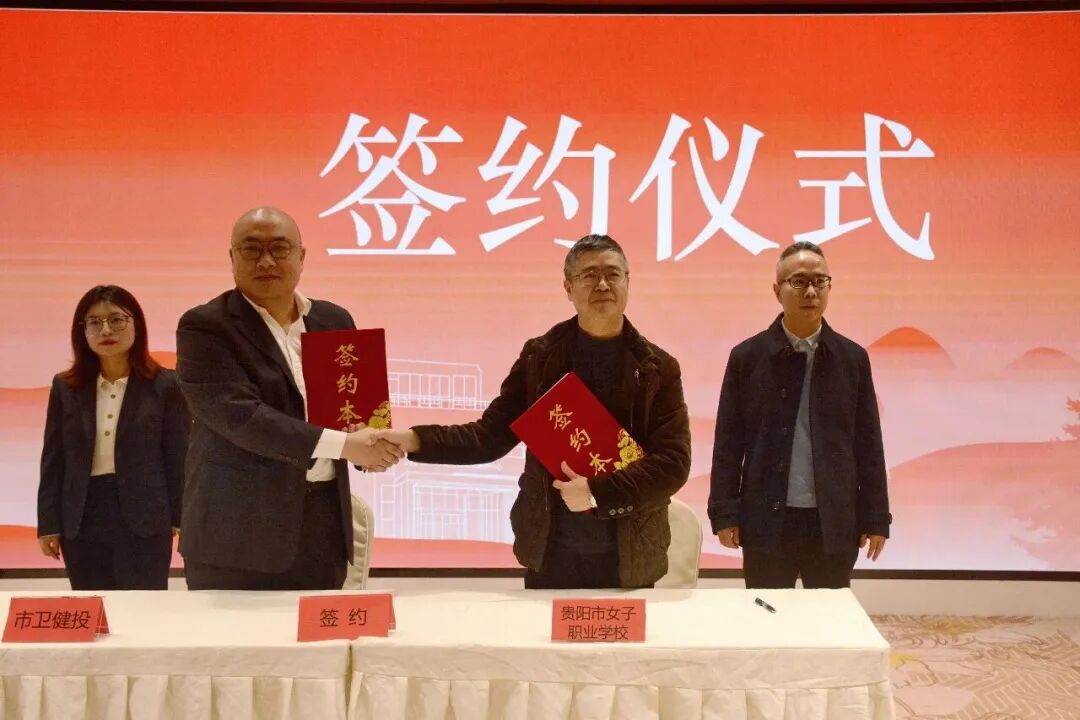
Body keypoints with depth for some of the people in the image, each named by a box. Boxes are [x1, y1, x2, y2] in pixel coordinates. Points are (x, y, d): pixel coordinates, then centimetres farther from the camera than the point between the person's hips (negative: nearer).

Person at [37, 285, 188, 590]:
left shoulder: (165, 384, -1)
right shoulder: (65, 387, 8)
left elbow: (179, 455, -1)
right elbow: (53, 459, 8)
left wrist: (182, 519, -5)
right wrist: (49, 524, 4)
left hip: (144, 519, -3)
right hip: (81, 521, 3)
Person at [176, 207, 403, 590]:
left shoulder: (334, 320, 10)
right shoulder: (205, 327, -7)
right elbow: (239, 415, -19)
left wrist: (371, 444, -5)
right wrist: (343, 444, -23)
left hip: (324, 521, 5)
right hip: (238, 531, -5)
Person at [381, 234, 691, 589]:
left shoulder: (658, 368, -2)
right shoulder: (539, 357, 2)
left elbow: (673, 461, -8)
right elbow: (491, 434, 2)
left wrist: (598, 493, -20)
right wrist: (413, 440, -12)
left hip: (628, 559, -1)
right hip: (549, 554, 1)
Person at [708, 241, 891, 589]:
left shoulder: (852, 358, 4)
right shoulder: (747, 356, 0)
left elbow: (868, 444, 5)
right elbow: (728, 442, 1)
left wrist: (876, 518, 3)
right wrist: (724, 514, -4)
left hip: (834, 524, 1)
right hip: (766, 522, -1)